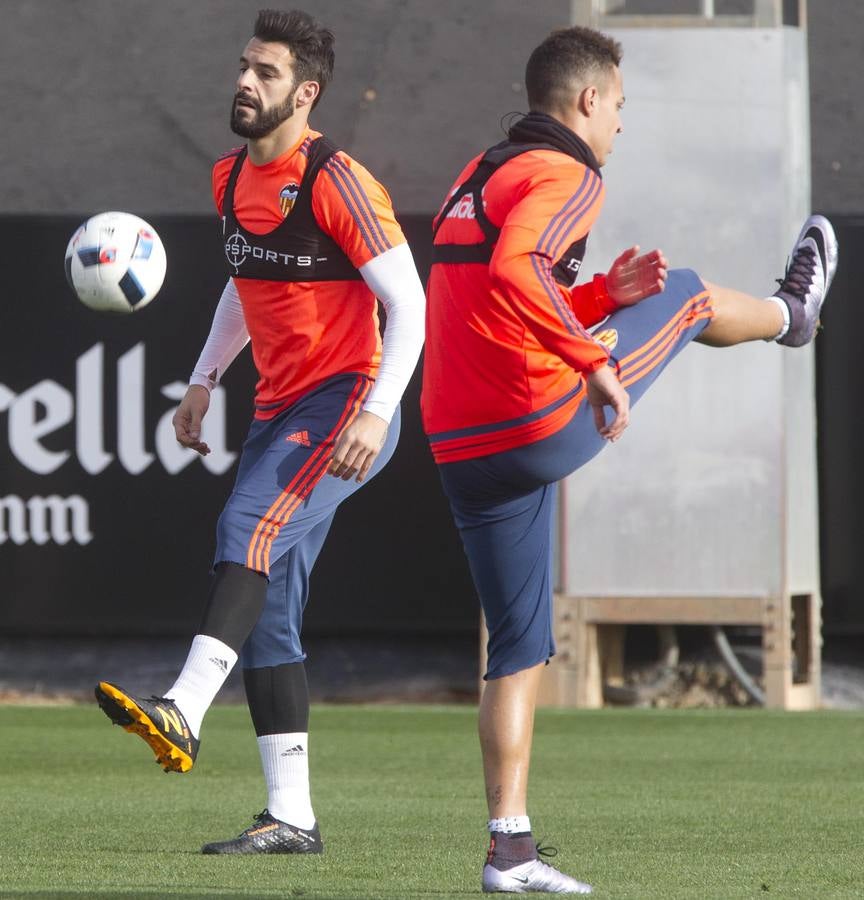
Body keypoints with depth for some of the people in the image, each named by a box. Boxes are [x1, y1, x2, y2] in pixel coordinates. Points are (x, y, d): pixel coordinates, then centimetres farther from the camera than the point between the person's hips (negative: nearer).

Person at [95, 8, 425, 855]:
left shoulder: (335, 182, -13)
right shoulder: (230, 179, 11)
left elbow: (407, 302, -15)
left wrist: (377, 412, -24)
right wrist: (203, 382, 20)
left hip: (346, 402, -8)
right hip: (279, 407, 8)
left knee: (249, 525, -31)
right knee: (271, 615, 3)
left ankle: (183, 713, -46)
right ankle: (290, 817, 5)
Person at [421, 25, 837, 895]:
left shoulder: (477, 178, 20)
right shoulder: (564, 177, -10)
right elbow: (515, 273, -30)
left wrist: (603, 293, 17)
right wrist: (595, 355, -27)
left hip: (462, 453, 8)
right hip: (546, 426, -8)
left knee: (519, 650, 12)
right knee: (686, 295, 18)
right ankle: (789, 313, 51)